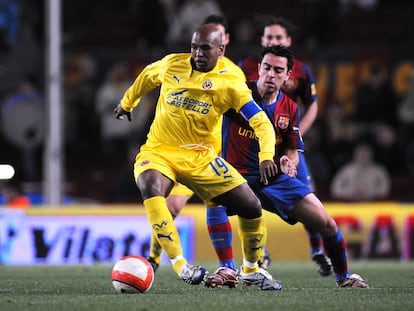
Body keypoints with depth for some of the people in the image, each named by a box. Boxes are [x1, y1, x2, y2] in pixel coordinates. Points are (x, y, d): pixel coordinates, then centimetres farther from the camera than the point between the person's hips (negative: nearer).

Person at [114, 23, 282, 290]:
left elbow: (260, 121, -18)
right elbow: (147, 76, 18)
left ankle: (251, 270, 23)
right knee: (151, 188, -35)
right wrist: (127, 103, 31)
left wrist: (267, 156, -35)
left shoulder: (230, 83, -12)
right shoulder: (172, 64, -5)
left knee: (251, 207, -4)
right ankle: (180, 265, -34)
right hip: (159, 151, -1)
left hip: (201, 157, 1)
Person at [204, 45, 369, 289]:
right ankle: (226, 269, -29)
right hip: (237, 175, -4)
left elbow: (293, 151, 11)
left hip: (275, 177, 4)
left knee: (325, 222, -5)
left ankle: (343, 276, 21)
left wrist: (288, 162, -12)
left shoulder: (290, 109, 6)